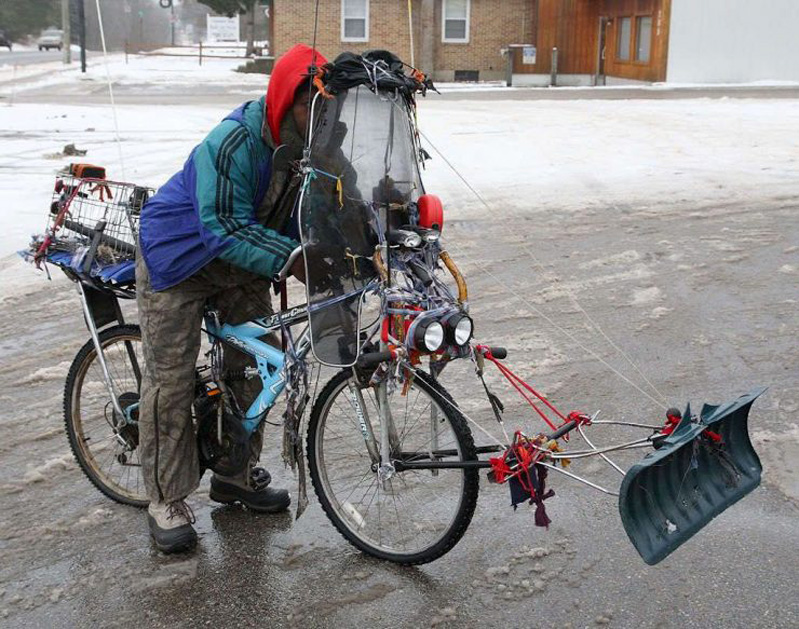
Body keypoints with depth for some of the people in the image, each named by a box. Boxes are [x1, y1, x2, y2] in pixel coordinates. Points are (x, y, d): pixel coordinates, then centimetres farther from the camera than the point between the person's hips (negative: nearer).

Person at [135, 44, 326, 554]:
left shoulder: (315, 145, -11)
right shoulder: (230, 144, -33)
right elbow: (227, 231, -35)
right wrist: (293, 261, -43)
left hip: (243, 264, 7)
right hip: (180, 259, -7)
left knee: (256, 366, 9)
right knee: (171, 381, -4)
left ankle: (238, 474, 28)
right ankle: (167, 502, 8)